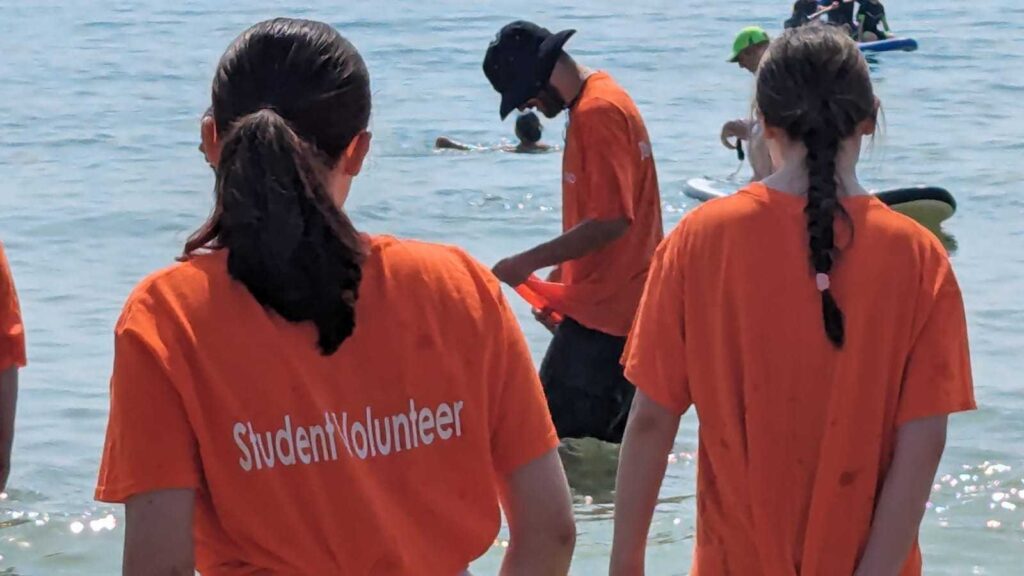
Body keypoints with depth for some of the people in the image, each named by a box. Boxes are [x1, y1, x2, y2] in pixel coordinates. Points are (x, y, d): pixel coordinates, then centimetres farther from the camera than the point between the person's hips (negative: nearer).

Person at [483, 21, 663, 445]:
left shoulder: (597, 113, -17)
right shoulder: (603, 100, 14)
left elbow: (611, 220, -23)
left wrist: (529, 263, -17)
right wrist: (558, 282, 17)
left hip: (601, 312, -10)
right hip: (627, 306, 10)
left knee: (558, 438, -9)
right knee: (612, 443, 12)